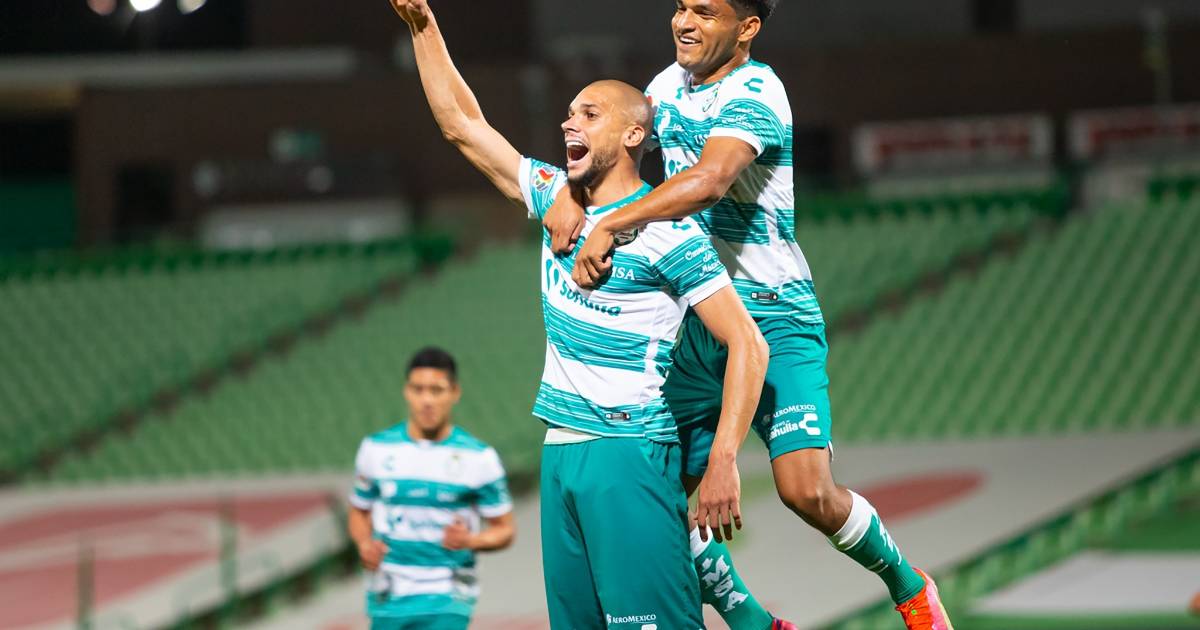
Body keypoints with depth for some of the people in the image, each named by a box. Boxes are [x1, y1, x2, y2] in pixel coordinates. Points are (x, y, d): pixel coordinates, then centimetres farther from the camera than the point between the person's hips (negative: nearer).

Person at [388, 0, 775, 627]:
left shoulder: (666, 232, -9)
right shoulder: (555, 198, 14)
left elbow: (747, 344, -11)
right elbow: (462, 125, 21)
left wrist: (723, 460, -20)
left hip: (629, 453, -8)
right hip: (561, 452, 8)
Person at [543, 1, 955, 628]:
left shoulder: (753, 92, -15)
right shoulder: (671, 84, 10)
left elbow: (709, 180, -32)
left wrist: (609, 226, -34)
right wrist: (571, 194, -11)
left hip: (773, 317, -7)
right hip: (695, 322, 7)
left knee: (807, 489, -20)